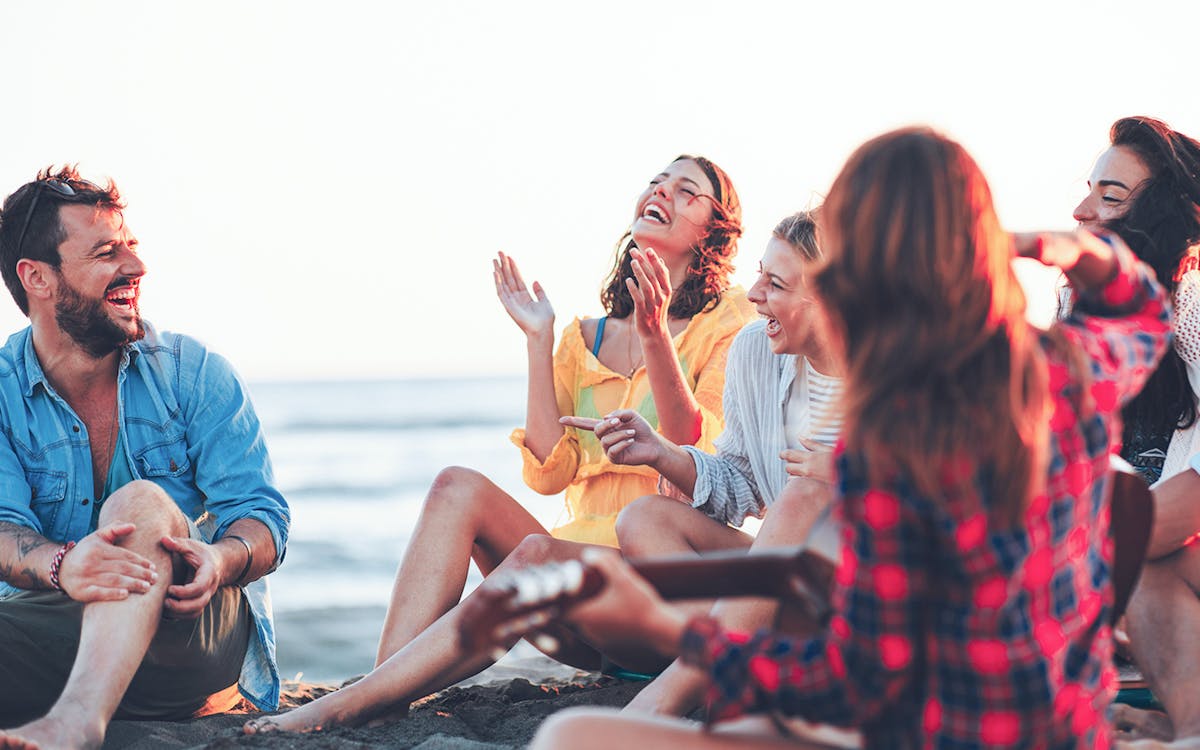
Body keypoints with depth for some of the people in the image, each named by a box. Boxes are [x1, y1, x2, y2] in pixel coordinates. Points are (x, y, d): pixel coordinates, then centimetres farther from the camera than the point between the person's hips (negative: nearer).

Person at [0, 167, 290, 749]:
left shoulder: (192, 373, 6)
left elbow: (260, 511, -2)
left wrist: (222, 559, -30)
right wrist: (59, 565, -37)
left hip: (196, 637, -1)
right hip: (62, 629, 1)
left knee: (139, 503, -31)